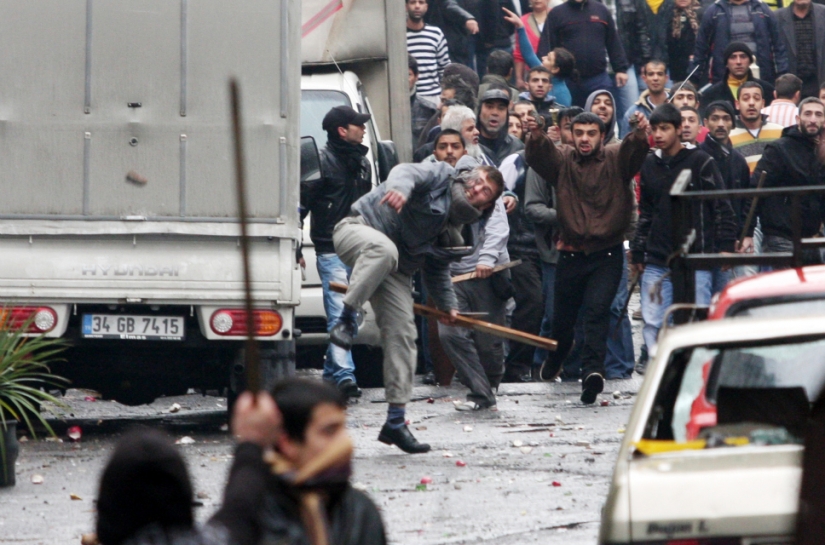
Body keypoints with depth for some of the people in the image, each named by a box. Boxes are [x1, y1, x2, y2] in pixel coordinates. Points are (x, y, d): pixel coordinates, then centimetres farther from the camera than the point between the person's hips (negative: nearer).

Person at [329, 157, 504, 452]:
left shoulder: (454, 232, 16)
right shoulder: (441, 176, -4)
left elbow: (437, 270, 23)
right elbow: (406, 173, -23)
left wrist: (448, 305, 12)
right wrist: (399, 188, -46)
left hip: (393, 272, 7)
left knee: (402, 333, -4)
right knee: (383, 250, -44)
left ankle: (395, 422, -1)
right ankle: (346, 320, -38)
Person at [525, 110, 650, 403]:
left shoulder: (616, 158, 1)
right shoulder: (562, 159, 4)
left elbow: (634, 151, -19)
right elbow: (539, 156, -16)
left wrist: (640, 134, -43)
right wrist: (536, 136, -39)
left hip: (607, 255, -2)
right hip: (571, 254, 2)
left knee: (597, 310, -18)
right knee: (562, 315, 13)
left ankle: (593, 369, -26)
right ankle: (557, 356, 42)